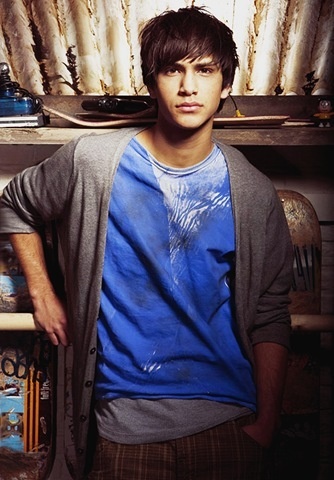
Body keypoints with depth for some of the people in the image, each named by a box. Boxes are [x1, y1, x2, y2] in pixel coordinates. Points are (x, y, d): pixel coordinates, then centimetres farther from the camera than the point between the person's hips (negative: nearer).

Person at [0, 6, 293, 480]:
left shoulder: (254, 195, -3)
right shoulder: (92, 161, -6)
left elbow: (270, 316, 0)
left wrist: (267, 421, -5)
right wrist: (42, 295, 7)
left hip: (227, 420, 1)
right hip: (125, 420, 0)